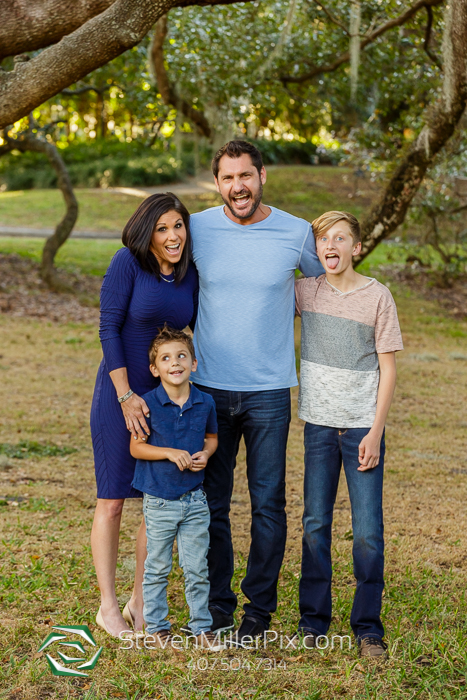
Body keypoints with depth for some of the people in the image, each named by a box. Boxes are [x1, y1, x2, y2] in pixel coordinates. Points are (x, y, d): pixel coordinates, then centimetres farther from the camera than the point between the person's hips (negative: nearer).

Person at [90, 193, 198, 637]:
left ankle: (141, 601, 20)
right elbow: (108, 329, -12)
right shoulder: (127, 263, -12)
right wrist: (126, 396, -16)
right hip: (121, 394, -5)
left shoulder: (190, 274, 3)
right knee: (113, 499, 1)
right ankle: (108, 606, 14)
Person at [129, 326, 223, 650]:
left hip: (195, 499, 2)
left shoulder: (205, 402, -1)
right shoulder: (149, 404, -11)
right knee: (157, 568, 10)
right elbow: (136, 446, -6)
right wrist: (170, 453, -20)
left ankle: (202, 627, 22)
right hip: (159, 500, -2)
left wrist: (205, 454, -7)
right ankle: (157, 626, 24)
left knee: (197, 568, 8)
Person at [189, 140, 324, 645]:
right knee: (211, 503, 8)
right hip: (208, 389, 1)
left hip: (269, 391, -1)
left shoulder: (297, 233, -5)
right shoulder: (198, 229, -2)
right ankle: (216, 603, 22)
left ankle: (259, 606, 19)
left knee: (267, 504, 4)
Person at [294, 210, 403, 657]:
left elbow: (387, 369, -3)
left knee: (368, 529, -2)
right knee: (315, 523, 7)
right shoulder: (304, 292, 3)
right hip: (319, 424, 3)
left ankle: (368, 626, 10)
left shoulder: (377, 296, -4)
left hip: (363, 425, -2)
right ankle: (313, 619, 19)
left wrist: (375, 432, -8)